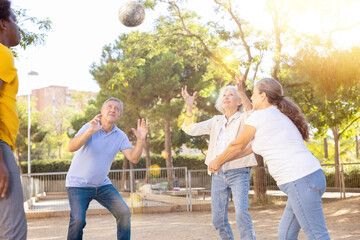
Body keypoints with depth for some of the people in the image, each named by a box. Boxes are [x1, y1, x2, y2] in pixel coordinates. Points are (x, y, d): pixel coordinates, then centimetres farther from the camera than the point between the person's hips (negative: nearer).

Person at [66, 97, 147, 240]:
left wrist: (140, 140, -29)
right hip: (78, 184, -4)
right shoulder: (90, 127, -15)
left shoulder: (120, 136, -2)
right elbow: (71, 147, -30)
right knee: (78, 220, -21)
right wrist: (90, 131, -46)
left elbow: (133, 158, -12)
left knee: (124, 212, -6)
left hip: (102, 184, 5)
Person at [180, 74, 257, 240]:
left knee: (241, 213, -20)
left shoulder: (243, 119, 1)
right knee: (218, 218, 5)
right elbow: (191, 130, 7)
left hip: (239, 173, -5)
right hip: (218, 174, 5)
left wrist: (242, 93, -36)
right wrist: (189, 108, -9)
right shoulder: (216, 122, 14)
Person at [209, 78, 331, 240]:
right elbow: (251, 147, 27)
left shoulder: (259, 116, -7)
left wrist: (217, 162, 23)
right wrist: (222, 161, 32)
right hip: (309, 177, 10)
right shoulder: (278, 115, 21)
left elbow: (237, 146, 6)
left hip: (300, 181, -10)